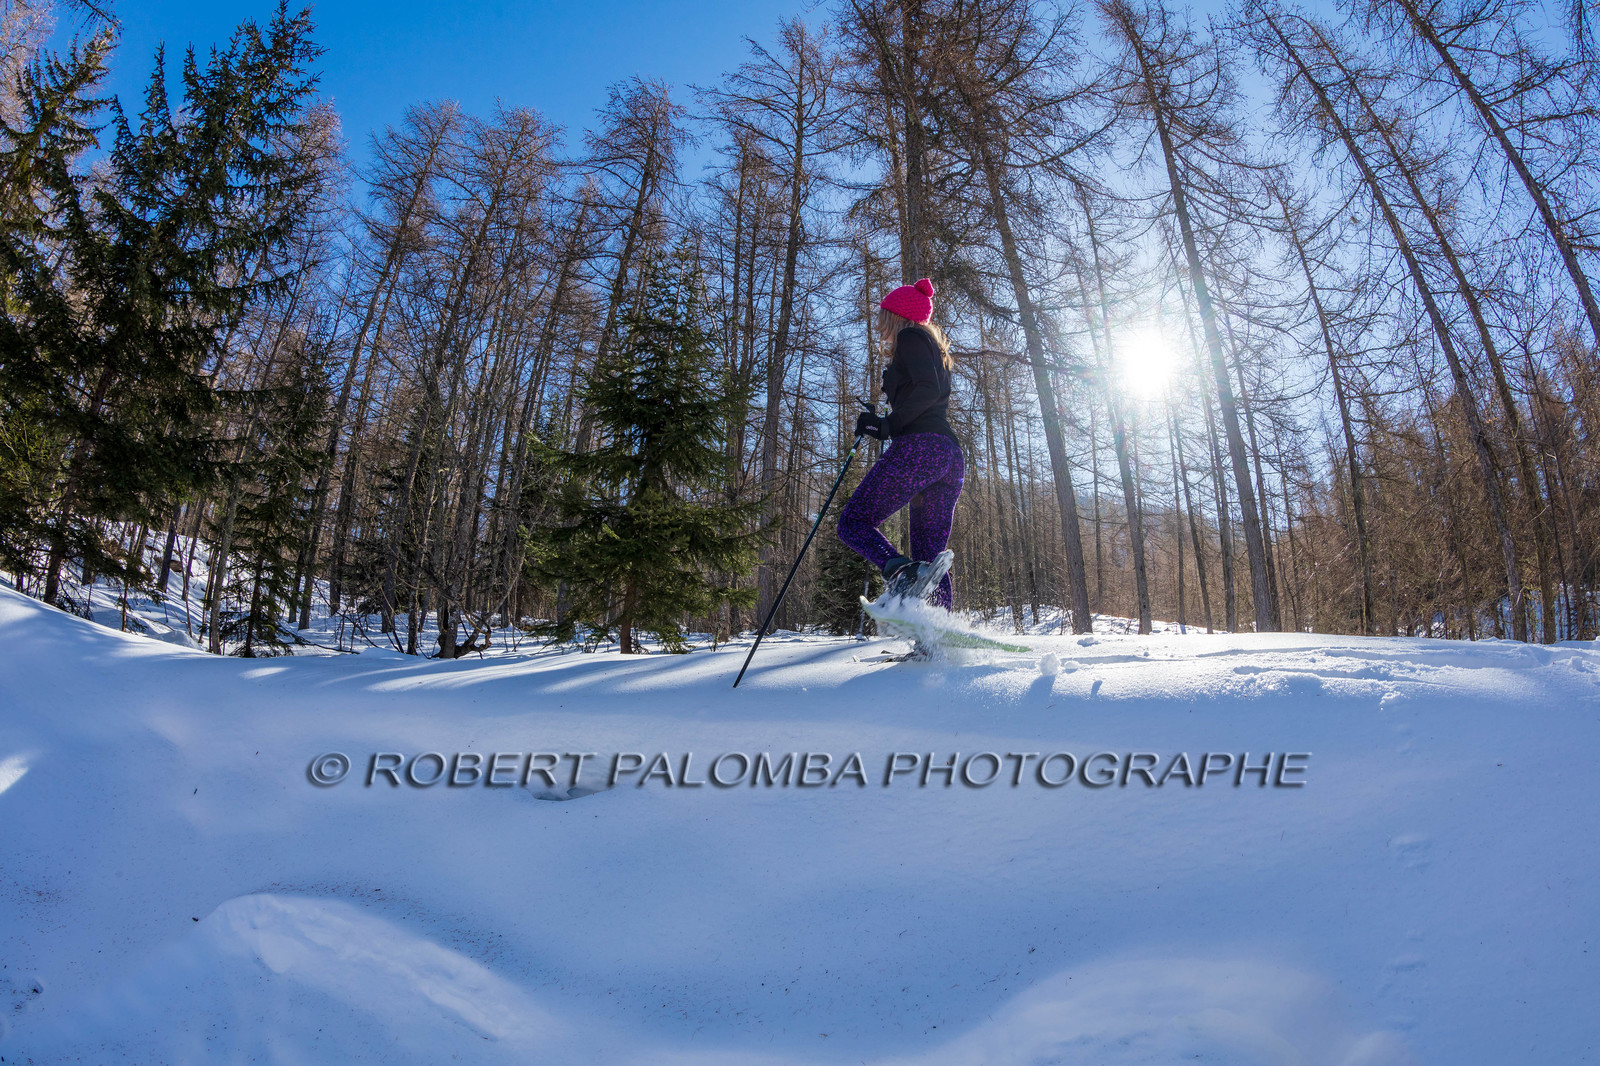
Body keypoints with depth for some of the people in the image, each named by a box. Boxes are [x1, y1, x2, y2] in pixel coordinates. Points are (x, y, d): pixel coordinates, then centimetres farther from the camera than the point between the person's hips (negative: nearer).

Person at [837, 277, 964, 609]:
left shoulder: (910, 337, 5)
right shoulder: (935, 349, 33)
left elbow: (928, 390, -12)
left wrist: (889, 423, -8)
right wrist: (882, 424, 21)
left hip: (918, 447, -9)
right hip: (951, 456, 9)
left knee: (853, 522, -7)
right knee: (929, 558, 5)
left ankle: (902, 571, -31)